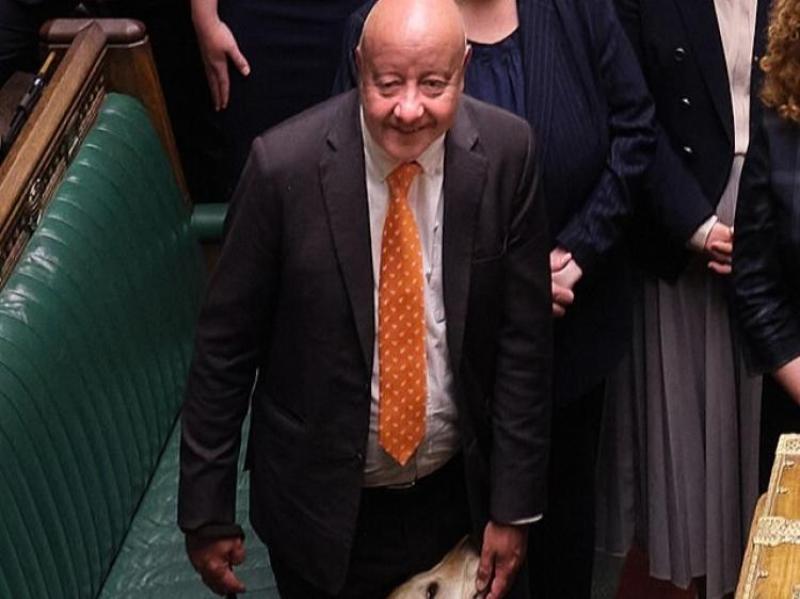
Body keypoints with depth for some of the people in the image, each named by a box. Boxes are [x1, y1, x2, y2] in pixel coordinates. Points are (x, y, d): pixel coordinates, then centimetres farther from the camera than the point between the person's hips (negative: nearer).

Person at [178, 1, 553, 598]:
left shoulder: (507, 152, -14)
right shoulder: (284, 165, -20)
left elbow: (524, 336, -7)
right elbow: (225, 343, -11)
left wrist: (515, 505, -4)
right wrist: (207, 514, -6)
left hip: (462, 491, 2)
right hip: (325, 502, -2)